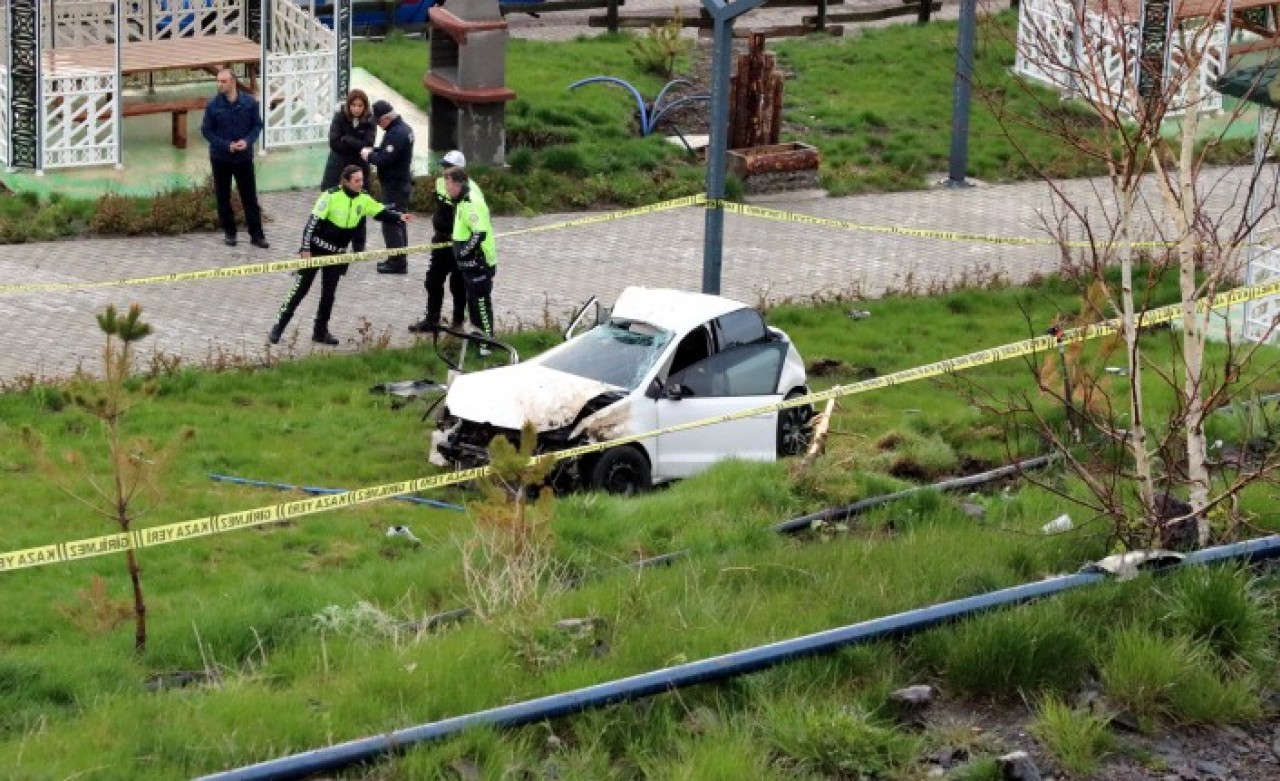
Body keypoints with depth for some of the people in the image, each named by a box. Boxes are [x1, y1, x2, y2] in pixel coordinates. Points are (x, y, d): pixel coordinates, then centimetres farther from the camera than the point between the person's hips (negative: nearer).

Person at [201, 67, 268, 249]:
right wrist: (226, 145, -15)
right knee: (222, 197, 9)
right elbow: (206, 130, -4)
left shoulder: (249, 102, -7)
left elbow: (257, 125, 3)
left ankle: (256, 234, 8)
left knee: (250, 197, 2)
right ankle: (229, 232, 23)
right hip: (220, 158, 0)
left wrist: (247, 141, -16)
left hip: (244, 157, 0)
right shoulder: (213, 105, -9)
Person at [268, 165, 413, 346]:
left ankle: (321, 331, 21)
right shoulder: (331, 196, -21)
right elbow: (313, 221, -18)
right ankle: (278, 328, 7)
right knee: (300, 289, -2)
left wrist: (399, 217, -20)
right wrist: (305, 248, -19)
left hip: (338, 254, 5)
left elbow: (381, 212, -1)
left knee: (329, 293, 8)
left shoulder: (363, 199, -4)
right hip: (316, 249, -5)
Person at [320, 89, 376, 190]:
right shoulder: (339, 117, -9)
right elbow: (334, 143, -15)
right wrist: (356, 146, -16)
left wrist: (346, 140, -16)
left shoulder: (369, 121, -9)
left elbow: (367, 145, -17)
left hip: (359, 166, 0)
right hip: (338, 165, 0)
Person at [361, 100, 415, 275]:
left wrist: (369, 155, -8)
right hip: (402, 182, 11)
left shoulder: (396, 134, -23)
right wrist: (374, 150, 5)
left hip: (394, 186, -11)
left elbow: (385, 159, -26)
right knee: (398, 222, 18)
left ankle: (397, 262, -3)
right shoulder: (405, 128, 10)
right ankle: (399, 260, 26)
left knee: (391, 224, -5)